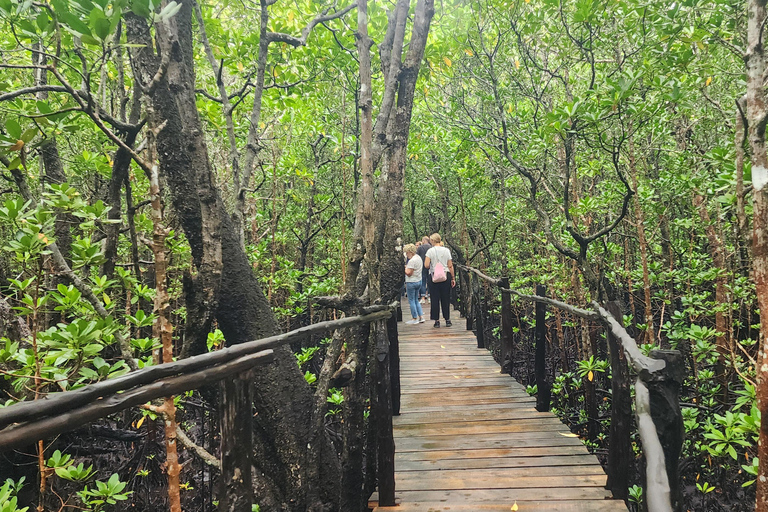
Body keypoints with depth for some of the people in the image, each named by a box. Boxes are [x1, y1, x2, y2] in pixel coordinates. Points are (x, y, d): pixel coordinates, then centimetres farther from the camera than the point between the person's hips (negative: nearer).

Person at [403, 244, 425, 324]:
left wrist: (405, 268, -8)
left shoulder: (412, 261, -20)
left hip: (411, 282, -9)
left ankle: (415, 318, 4)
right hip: (419, 281, 9)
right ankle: (421, 317, 14)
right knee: (416, 300, 17)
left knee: (411, 301, 1)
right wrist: (407, 267, 11)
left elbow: (408, 273, -23)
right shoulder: (419, 258, 10)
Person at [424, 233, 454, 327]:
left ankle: (437, 320, 6)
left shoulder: (430, 251, -6)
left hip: (434, 276, -2)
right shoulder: (446, 250, 1)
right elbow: (450, 266, 1)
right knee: (446, 298, 9)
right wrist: (453, 278, 7)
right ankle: (447, 320, 12)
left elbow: (426, 265, -12)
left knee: (435, 298, 5)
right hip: (446, 276, 2)